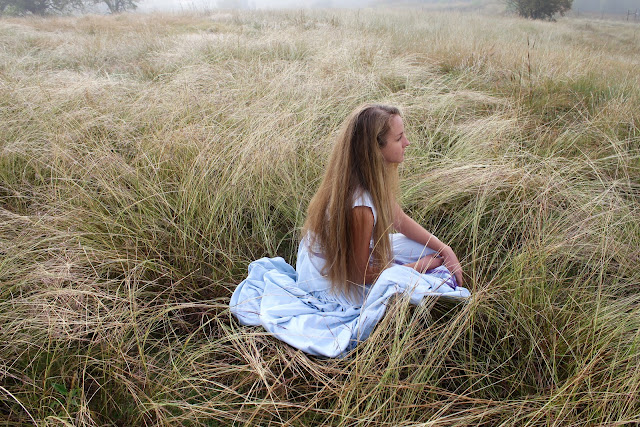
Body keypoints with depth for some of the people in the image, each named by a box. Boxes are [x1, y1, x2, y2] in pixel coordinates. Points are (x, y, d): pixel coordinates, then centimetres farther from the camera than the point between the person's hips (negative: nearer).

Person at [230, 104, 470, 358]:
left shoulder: (374, 179, -10)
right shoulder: (359, 206, -37)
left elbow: (401, 220, 5)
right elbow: (361, 274, -24)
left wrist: (444, 249, -5)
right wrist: (419, 266, -13)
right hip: (332, 286, -8)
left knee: (427, 248, 7)